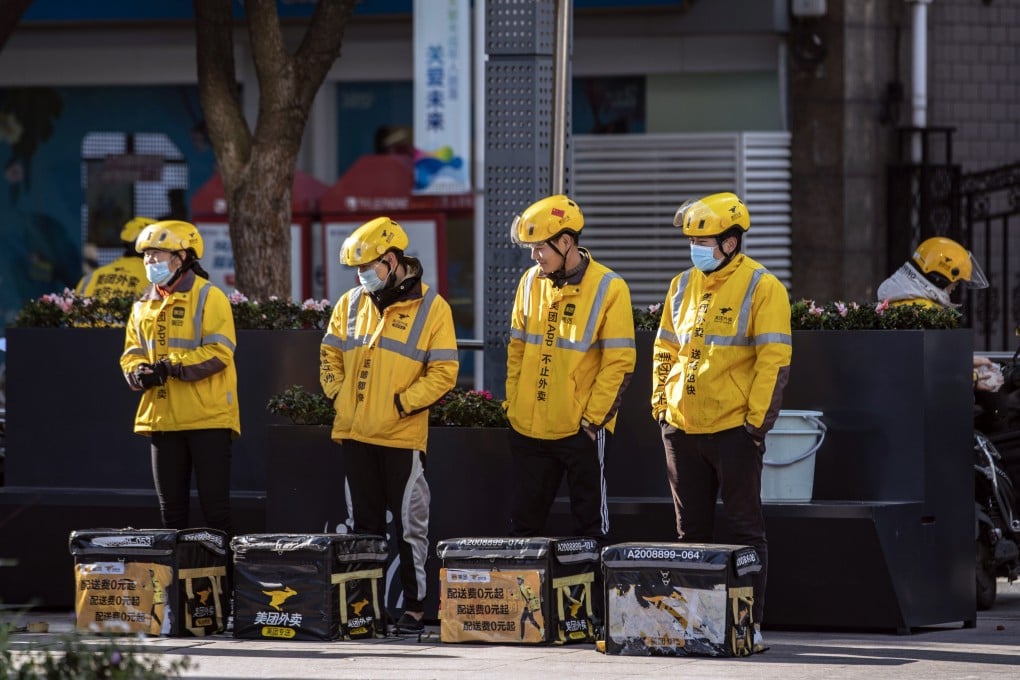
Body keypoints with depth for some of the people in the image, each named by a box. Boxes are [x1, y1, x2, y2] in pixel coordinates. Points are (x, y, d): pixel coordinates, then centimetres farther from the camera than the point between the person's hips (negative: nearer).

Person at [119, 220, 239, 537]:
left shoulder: (208, 297, -6)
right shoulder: (143, 305, 14)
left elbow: (217, 352, -15)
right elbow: (131, 354, 15)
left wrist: (171, 367, -20)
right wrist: (139, 373, -7)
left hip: (207, 418, -6)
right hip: (162, 418, 6)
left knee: (214, 504, -4)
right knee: (171, 508, 11)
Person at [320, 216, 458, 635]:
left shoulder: (430, 308, -5)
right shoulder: (351, 304, 10)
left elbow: (443, 373, -8)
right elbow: (330, 355, 19)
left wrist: (401, 404, -13)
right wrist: (337, 393, 3)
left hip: (402, 437, -5)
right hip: (355, 434, 5)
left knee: (409, 526, -1)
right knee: (364, 524, 11)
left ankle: (414, 606, 5)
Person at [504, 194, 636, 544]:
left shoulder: (608, 288, -10)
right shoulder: (531, 282, 5)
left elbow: (618, 364, -11)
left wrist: (593, 419, -13)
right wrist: (513, 403, 7)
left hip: (580, 431, -5)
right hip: (529, 429, 5)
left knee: (590, 521, 5)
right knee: (524, 519, 10)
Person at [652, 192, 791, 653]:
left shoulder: (762, 288, -7)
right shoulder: (683, 286, 11)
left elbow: (774, 359, -11)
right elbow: (665, 350, 19)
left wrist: (757, 419, -15)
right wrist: (661, 403, 9)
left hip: (733, 430, -6)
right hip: (682, 427, 6)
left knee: (746, 529, 0)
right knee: (691, 530, 11)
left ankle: (751, 622, 2)